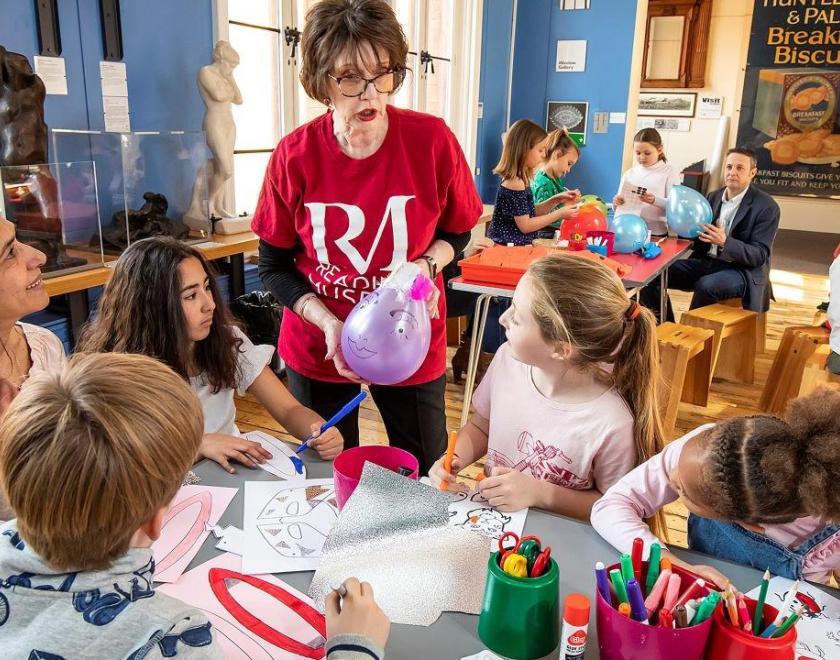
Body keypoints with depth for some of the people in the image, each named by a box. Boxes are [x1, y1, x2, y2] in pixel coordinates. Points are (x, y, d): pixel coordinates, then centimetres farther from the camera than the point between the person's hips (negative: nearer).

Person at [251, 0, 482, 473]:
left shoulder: (432, 140, -15)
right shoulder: (295, 156, -14)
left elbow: (457, 233, 1)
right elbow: (274, 267, -5)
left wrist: (427, 265, -20)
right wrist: (329, 324, -20)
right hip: (318, 347, 1)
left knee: (425, 476, 16)